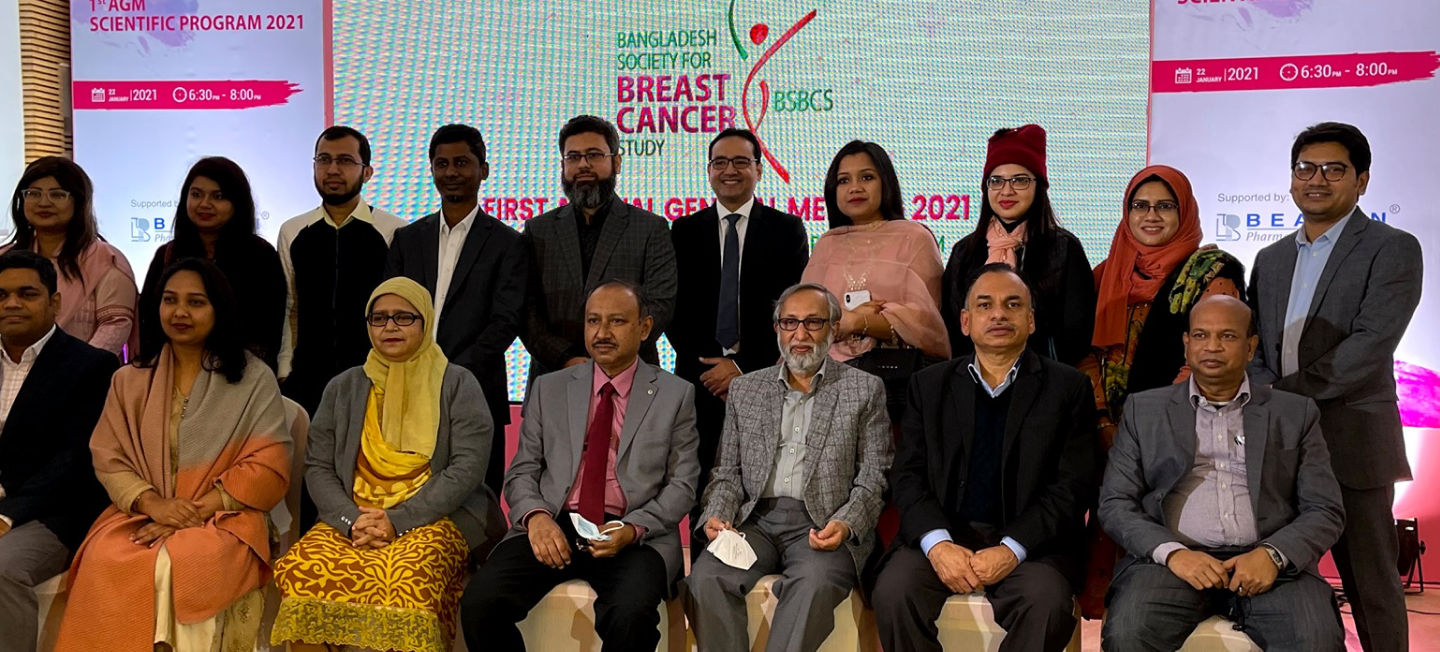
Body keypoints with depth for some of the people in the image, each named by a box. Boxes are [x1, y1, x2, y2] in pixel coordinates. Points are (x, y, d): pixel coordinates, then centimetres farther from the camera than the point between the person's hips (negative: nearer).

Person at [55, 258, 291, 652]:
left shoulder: (253, 378, 3)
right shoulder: (129, 380, 15)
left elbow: (269, 465, -4)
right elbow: (107, 458, 8)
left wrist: (198, 512, -14)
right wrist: (152, 503, -12)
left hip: (223, 518, -3)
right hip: (140, 514, 3)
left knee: (187, 566, -36)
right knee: (105, 563, -30)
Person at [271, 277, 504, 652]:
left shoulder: (457, 385, 7)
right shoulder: (344, 389, 17)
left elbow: (468, 468, -4)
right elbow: (318, 467, 10)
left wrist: (398, 520, -12)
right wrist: (351, 520, -10)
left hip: (433, 518, -3)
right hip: (354, 518, 3)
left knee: (407, 574, -37)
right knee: (300, 568, -28)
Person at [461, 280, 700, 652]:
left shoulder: (675, 395, 7)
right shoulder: (548, 390, 13)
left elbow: (682, 484, 4)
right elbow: (522, 472, 10)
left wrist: (633, 529, -14)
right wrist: (537, 516, -12)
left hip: (636, 535, -2)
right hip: (554, 527, 2)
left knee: (630, 614, -33)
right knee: (480, 603, -22)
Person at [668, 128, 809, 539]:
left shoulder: (787, 230, 7)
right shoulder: (685, 231, 13)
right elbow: (674, 309, 8)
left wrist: (743, 366, -9)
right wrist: (708, 366, -5)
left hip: (764, 379, -1)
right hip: (701, 380, 2)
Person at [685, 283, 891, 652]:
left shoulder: (865, 390, 9)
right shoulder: (744, 389, 18)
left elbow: (873, 477, 4)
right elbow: (728, 474, 16)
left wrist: (845, 524, -14)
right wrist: (717, 517, -4)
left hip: (825, 526, -2)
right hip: (756, 521, 3)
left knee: (815, 581, -35)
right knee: (706, 576, -27)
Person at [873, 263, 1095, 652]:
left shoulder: (1068, 387, 7)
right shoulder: (930, 385, 12)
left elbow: (1073, 485, -2)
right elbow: (908, 475, 5)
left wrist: (1012, 549, -16)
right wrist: (938, 544, -14)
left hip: (1028, 539, -1)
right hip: (942, 533, 2)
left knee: (1047, 602, -31)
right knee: (893, 592, -26)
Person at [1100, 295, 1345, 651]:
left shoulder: (1295, 413, 15)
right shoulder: (1144, 409, 13)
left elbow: (1325, 511, 8)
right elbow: (1115, 504, 6)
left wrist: (1272, 554, -12)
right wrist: (1172, 552, -12)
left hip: (1267, 564, 1)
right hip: (1174, 559, 0)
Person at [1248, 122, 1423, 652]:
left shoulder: (1392, 249, -2)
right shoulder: (1270, 259, 17)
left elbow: (1371, 345, -13)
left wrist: (1285, 393, -14)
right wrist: (1264, 393, -11)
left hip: (1352, 443, -5)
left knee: (1370, 585, 3)